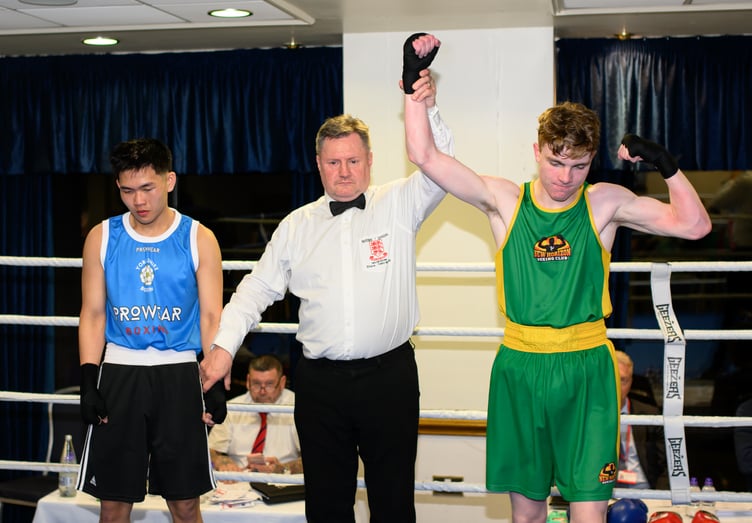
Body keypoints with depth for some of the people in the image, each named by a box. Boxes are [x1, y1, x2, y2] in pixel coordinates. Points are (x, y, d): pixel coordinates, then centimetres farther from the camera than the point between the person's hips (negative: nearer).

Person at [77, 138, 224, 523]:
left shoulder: (198, 239, 0)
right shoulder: (102, 237, 3)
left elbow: (211, 316, 2)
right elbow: (93, 315, 6)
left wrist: (217, 386, -5)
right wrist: (88, 382, -3)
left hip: (179, 375, -1)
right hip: (118, 373, 1)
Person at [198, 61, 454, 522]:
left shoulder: (400, 204, 2)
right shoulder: (297, 225, 10)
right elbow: (257, 289, 13)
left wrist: (428, 111, -27)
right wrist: (224, 347, 5)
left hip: (389, 376, -2)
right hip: (320, 381, 2)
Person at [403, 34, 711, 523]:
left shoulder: (604, 203, 2)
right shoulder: (505, 201, 1)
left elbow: (694, 224, -1)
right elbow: (425, 155, -2)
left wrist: (665, 163, -11)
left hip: (587, 371, -1)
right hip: (519, 368, 1)